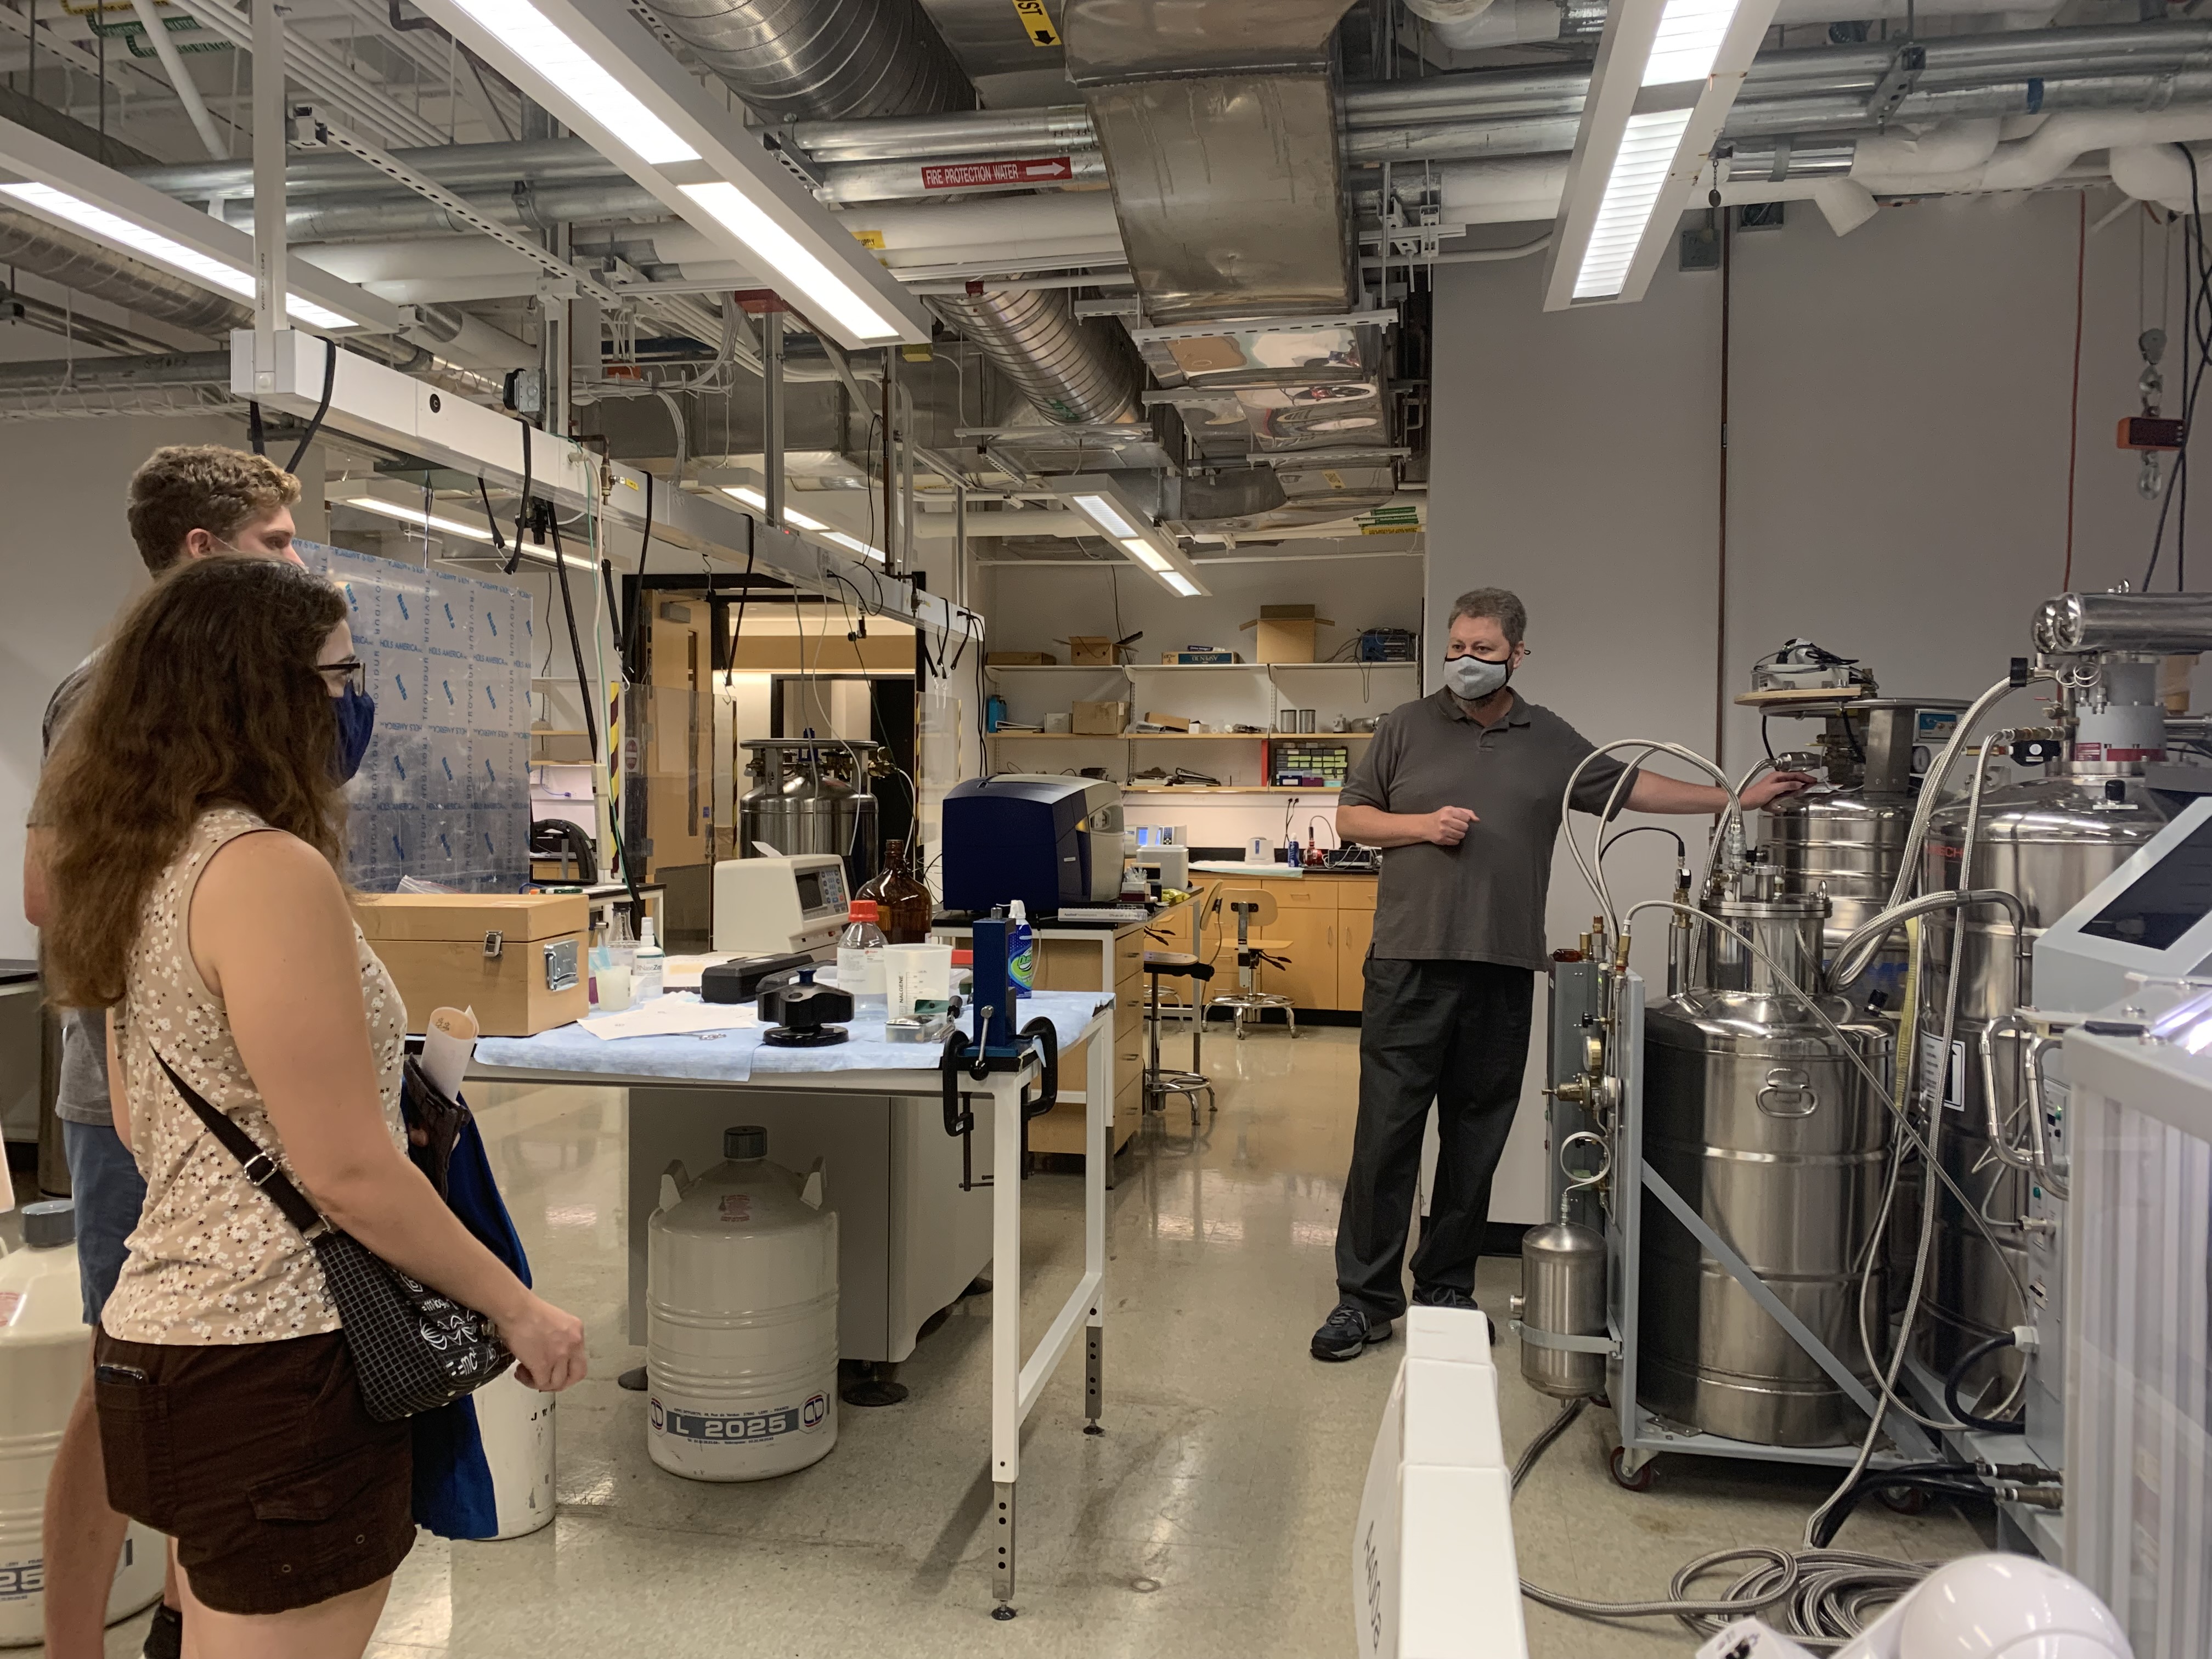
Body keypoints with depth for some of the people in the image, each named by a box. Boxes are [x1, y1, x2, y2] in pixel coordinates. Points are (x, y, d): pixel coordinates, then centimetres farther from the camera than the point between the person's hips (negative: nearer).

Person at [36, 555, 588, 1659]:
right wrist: (519, 1310, -10)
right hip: (276, 1362, -9)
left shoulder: (148, 864, 10)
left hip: (167, 1327, 10)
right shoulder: (269, 870, -20)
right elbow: (347, 1172, -20)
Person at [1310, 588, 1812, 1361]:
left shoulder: (1551, 742, 13)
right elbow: (1351, 817, 8)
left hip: (1502, 975, 2)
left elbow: (1633, 787, 17)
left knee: (1476, 1143, 8)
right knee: (1386, 1136, -3)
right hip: (1409, 967, -2)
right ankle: (1364, 1299, 7)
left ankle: (1447, 1290, 21)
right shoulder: (1407, 728, 7)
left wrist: (1739, 799, 12)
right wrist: (1423, 825, -8)